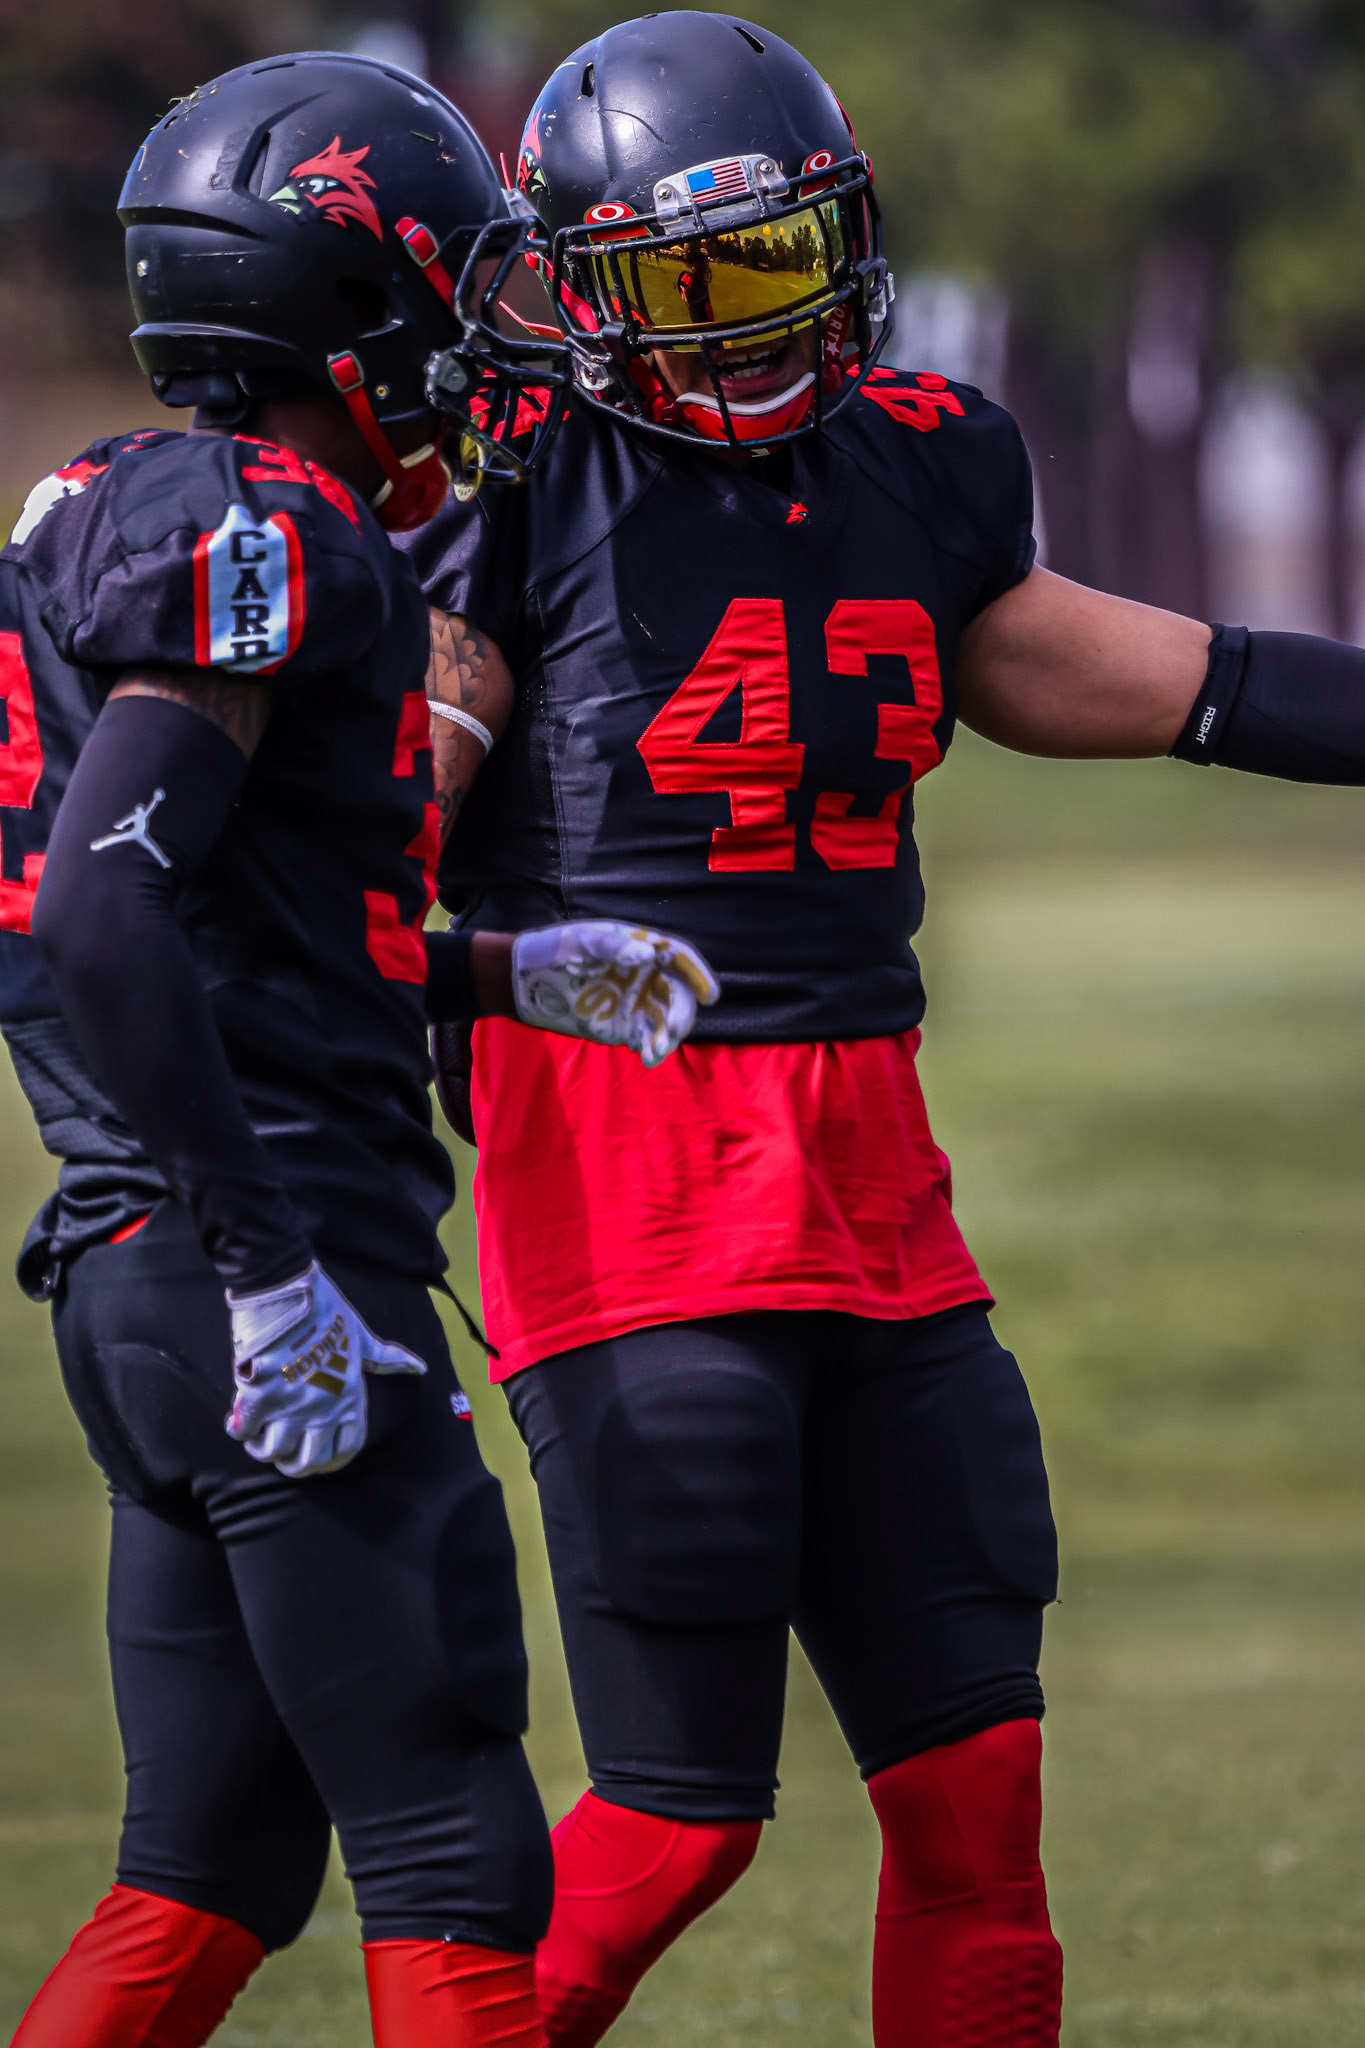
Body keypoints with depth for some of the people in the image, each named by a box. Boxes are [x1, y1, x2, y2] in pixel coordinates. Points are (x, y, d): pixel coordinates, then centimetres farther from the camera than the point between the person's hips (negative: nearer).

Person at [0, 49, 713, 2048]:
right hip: (252, 1292, -10)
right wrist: (272, 1269, -21)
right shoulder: (266, 537, -13)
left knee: (214, 1876, 13)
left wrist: (505, 972, 21)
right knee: (454, 1866, -5)